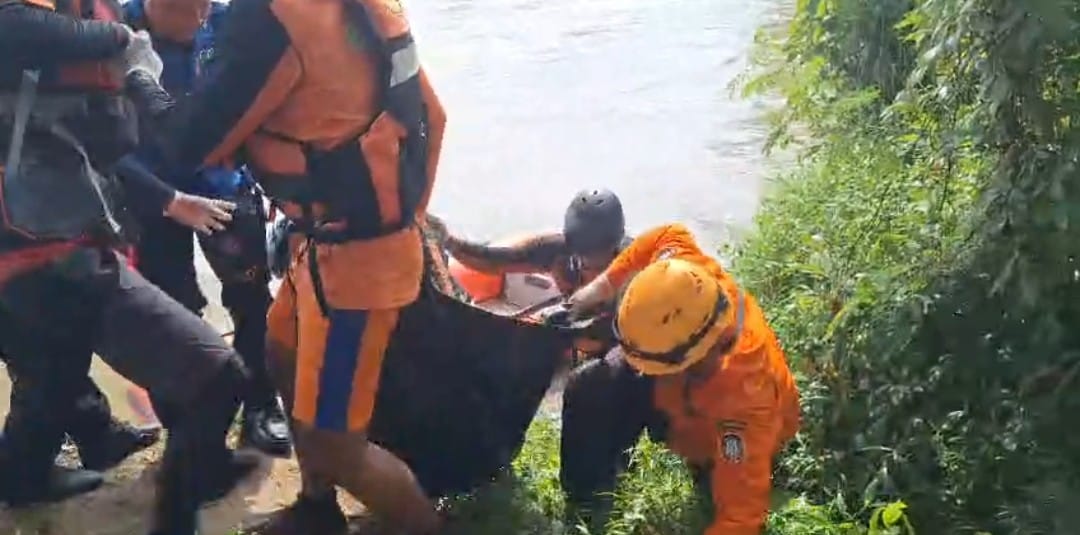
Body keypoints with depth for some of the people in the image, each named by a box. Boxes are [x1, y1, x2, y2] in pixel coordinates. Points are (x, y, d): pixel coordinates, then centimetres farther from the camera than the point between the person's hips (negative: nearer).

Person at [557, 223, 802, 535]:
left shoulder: (746, 397, -50)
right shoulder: (685, 279, -38)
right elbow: (671, 235, -11)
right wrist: (602, 285, -17)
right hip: (670, 391, 3)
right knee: (588, 392, -15)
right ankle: (584, 508, 6)